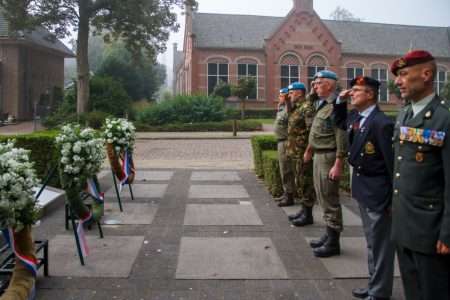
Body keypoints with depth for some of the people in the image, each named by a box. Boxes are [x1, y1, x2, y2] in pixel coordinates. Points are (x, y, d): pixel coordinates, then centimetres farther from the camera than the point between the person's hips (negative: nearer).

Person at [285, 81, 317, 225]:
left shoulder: (307, 107, -14)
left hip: (303, 152, -10)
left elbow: (312, 130, -22)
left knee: (306, 183, -3)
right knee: (299, 182, 16)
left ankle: (308, 214, 5)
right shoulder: (296, 108, 16)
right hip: (295, 152, 10)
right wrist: (290, 149, 17)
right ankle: (304, 209, 27)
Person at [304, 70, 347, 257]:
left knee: (330, 199, -2)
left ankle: (333, 243, 8)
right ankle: (329, 234, 28)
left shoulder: (337, 105, -16)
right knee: (322, 198, 16)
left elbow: (342, 137, -21)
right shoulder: (323, 104, 13)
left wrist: (338, 165, -24)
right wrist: (309, 150, 23)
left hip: (329, 157, -10)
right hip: (319, 156, 10)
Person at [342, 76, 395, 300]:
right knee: (372, 241, 20)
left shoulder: (381, 122, -20)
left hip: (377, 191, -9)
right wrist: (339, 100, 7)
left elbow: (392, 162, -20)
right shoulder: (354, 117, 4)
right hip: (362, 188, 9)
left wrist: (394, 199, -17)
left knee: (381, 243, 6)